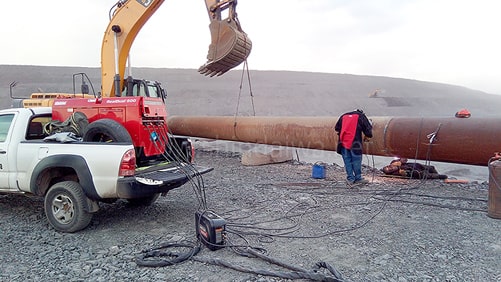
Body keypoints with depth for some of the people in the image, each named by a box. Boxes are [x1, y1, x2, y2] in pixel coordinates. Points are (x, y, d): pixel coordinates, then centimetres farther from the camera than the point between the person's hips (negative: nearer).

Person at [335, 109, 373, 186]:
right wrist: (368, 136, 23)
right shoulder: (361, 116, 6)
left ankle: (350, 178, 9)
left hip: (343, 142, 4)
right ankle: (358, 178, 12)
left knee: (347, 161, 8)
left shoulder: (343, 116, 18)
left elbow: (337, 128, 19)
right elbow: (367, 130, 3)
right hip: (355, 143, -4)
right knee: (356, 161, 5)